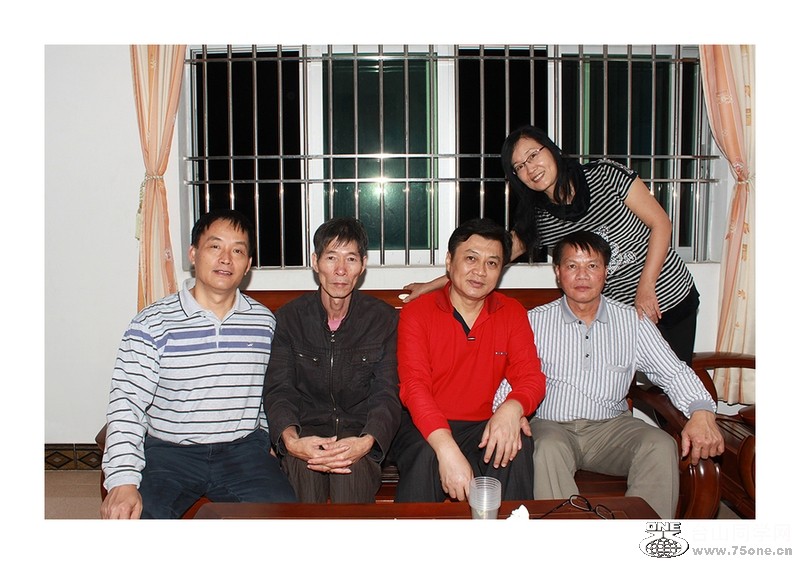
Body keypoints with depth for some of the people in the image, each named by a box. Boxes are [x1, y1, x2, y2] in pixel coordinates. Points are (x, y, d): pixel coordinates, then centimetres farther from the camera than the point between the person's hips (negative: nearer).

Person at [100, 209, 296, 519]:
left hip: (243, 449, 3)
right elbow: (126, 405, -10)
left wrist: (268, 441, 3)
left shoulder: (264, 322, 7)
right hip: (168, 450, -2)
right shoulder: (151, 324, -4)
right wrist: (123, 481, -21)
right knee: (132, 516, -29)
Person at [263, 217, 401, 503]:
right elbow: (278, 389, -4)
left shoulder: (383, 318, 1)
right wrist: (291, 440, -26)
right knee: (303, 466, -31)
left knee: (354, 467, -32)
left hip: (360, 428, 0)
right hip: (307, 427, 1)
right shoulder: (290, 316, 3)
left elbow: (387, 394, -6)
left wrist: (367, 441, -28)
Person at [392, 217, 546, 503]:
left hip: (483, 427, 3)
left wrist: (512, 408, -26)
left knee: (518, 447, -27)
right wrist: (448, 449, -32)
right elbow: (414, 386, -15)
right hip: (424, 428, -2)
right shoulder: (416, 313, -4)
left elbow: (531, 377, 1)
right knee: (427, 456, -33)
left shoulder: (513, 313, 7)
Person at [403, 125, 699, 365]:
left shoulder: (606, 175, -10)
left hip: (672, 298, -2)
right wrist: (431, 285, 1)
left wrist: (645, 288, -18)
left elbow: (661, 224, -9)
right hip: (621, 313, 2)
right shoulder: (538, 219, -2)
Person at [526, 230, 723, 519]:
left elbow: (674, 373, 5)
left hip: (612, 427, 2)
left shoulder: (633, 321, 9)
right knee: (548, 449, -35)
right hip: (552, 425, -2)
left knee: (661, 446, -26)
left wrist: (702, 412, -15)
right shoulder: (535, 321, 3)